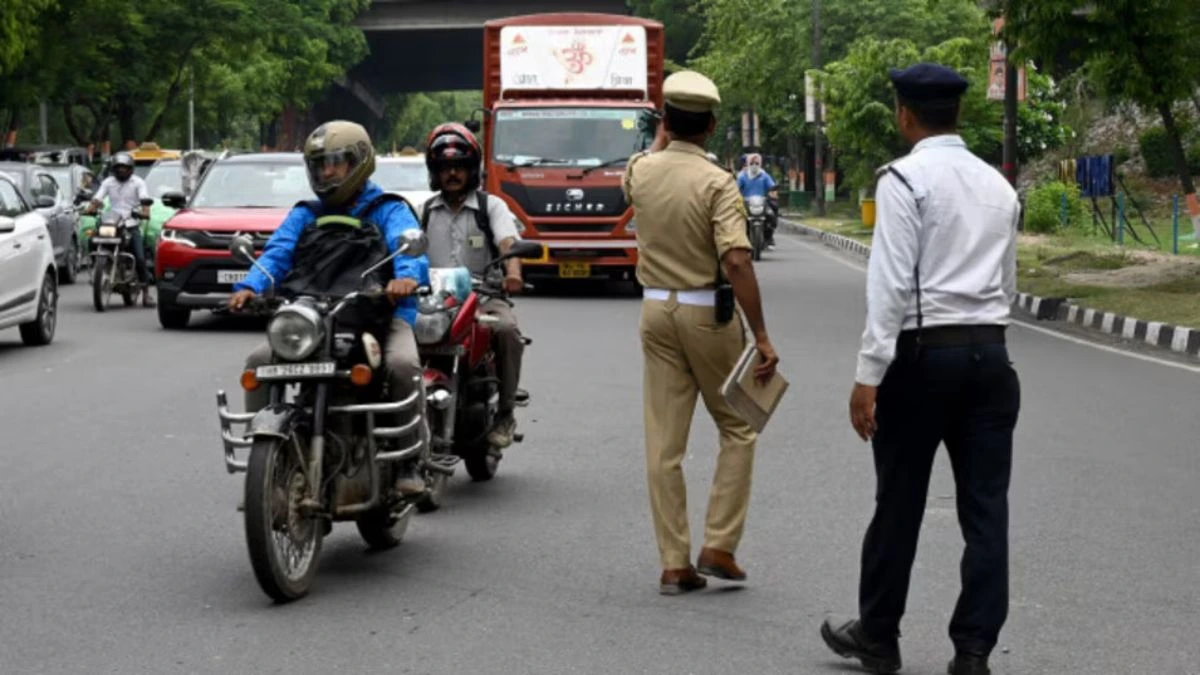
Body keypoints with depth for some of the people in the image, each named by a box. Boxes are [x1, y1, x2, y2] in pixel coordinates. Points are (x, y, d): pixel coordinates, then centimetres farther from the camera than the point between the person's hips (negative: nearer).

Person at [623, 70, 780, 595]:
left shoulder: (641, 172, 0)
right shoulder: (717, 183, -15)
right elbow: (737, 261, -23)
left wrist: (664, 132, 29)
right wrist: (761, 336, -21)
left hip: (656, 311, 4)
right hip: (708, 313, -4)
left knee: (663, 444, 6)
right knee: (737, 430, 12)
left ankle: (674, 564, 7)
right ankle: (718, 546, 5)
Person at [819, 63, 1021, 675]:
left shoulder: (906, 178, -8)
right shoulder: (997, 185, 12)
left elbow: (891, 283, -15)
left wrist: (868, 374, -15)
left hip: (924, 354, -5)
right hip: (991, 354, 5)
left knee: (899, 503, 7)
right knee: (985, 508, 4)